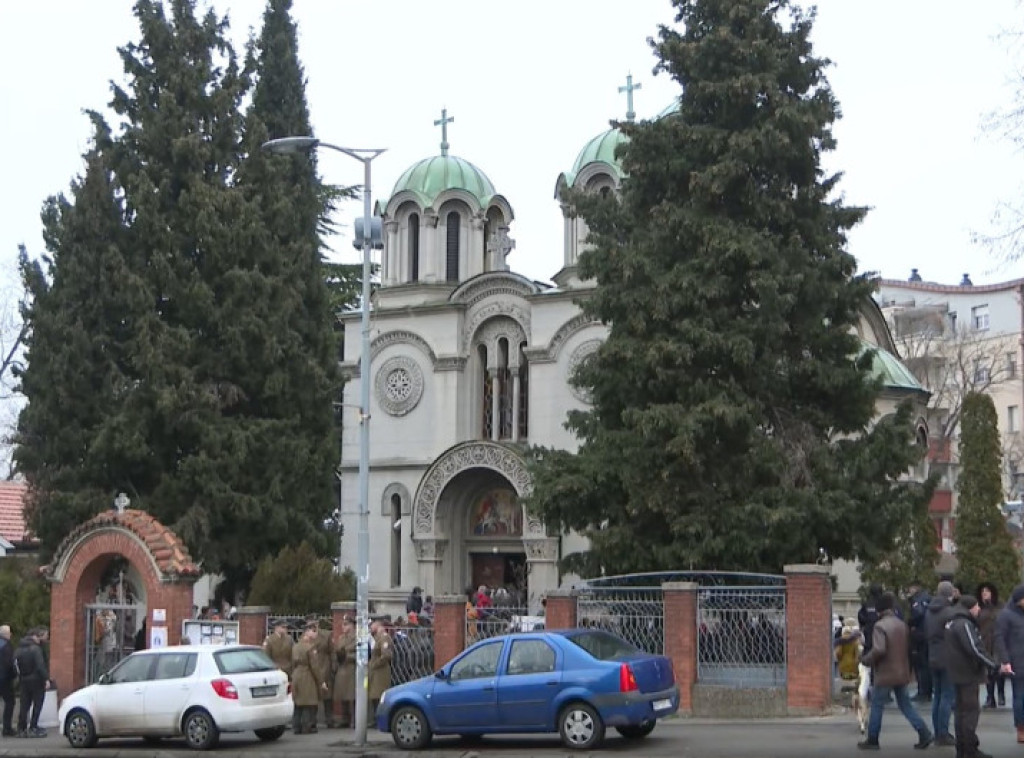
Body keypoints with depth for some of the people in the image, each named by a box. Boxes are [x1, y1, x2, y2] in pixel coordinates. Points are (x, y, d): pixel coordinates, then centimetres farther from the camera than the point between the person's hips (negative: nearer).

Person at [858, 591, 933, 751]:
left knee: (877, 705, 4)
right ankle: (924, 734, 4)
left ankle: (872, 740, 10)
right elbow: (908, 648, 16)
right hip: (902, 672, 7)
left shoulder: (880, 626, -17)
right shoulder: (902, 624, 8)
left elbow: (879, 649, -27)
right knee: (905, 705, 13)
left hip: (885, 674, -7)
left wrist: (866, 659, -12)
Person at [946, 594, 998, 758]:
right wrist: (994, 665, -22)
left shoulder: (955, 622, 14)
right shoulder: (964, 624, -19)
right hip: (968, 673, -10)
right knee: (971, 711, -6)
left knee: (961, 710, 15)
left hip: (959, 674, 10)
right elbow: (975, 648, -26)